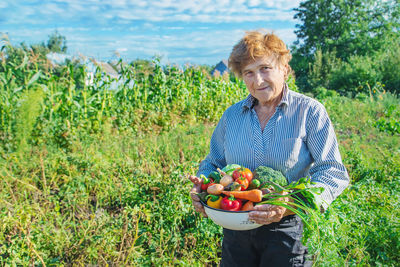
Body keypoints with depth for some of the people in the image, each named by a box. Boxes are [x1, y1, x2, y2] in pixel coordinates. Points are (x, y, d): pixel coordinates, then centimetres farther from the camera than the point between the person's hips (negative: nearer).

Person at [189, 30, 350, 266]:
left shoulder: (309, 111, -7)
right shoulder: (232, 115, 4)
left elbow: (333, 173, -13)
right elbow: (213, 164, 13)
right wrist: (201, 186, -9)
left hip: (287, 231, -3)